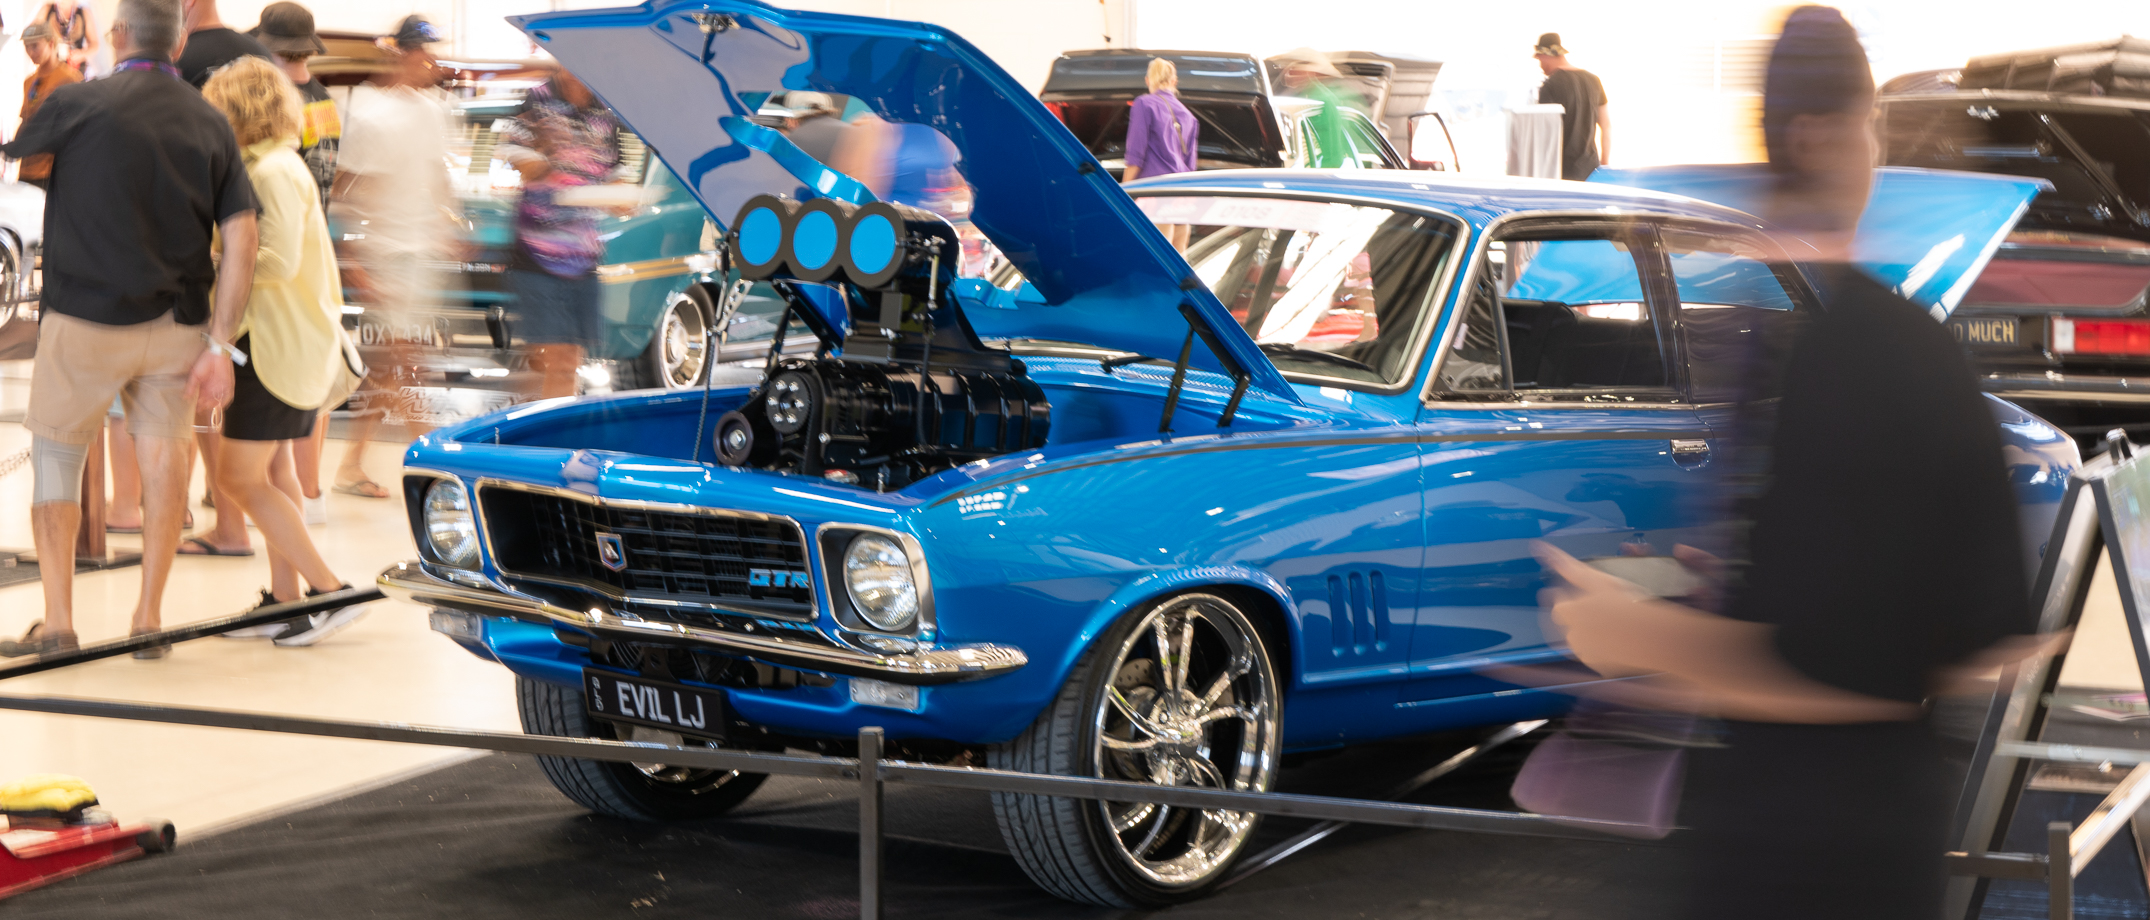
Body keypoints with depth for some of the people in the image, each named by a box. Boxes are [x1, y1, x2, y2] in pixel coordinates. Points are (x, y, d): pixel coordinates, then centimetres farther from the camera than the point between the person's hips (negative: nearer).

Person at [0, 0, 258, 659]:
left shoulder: (77, 104, -7)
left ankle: (58, 621, 8)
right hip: (175, 325, 3)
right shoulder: (211, 124, 2)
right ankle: (149, 618, 13)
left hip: (87, 315, -3)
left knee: (57, 457, 11)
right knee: (163, 460, 12)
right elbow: (241, 241, -4)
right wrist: (219, 346, -3)